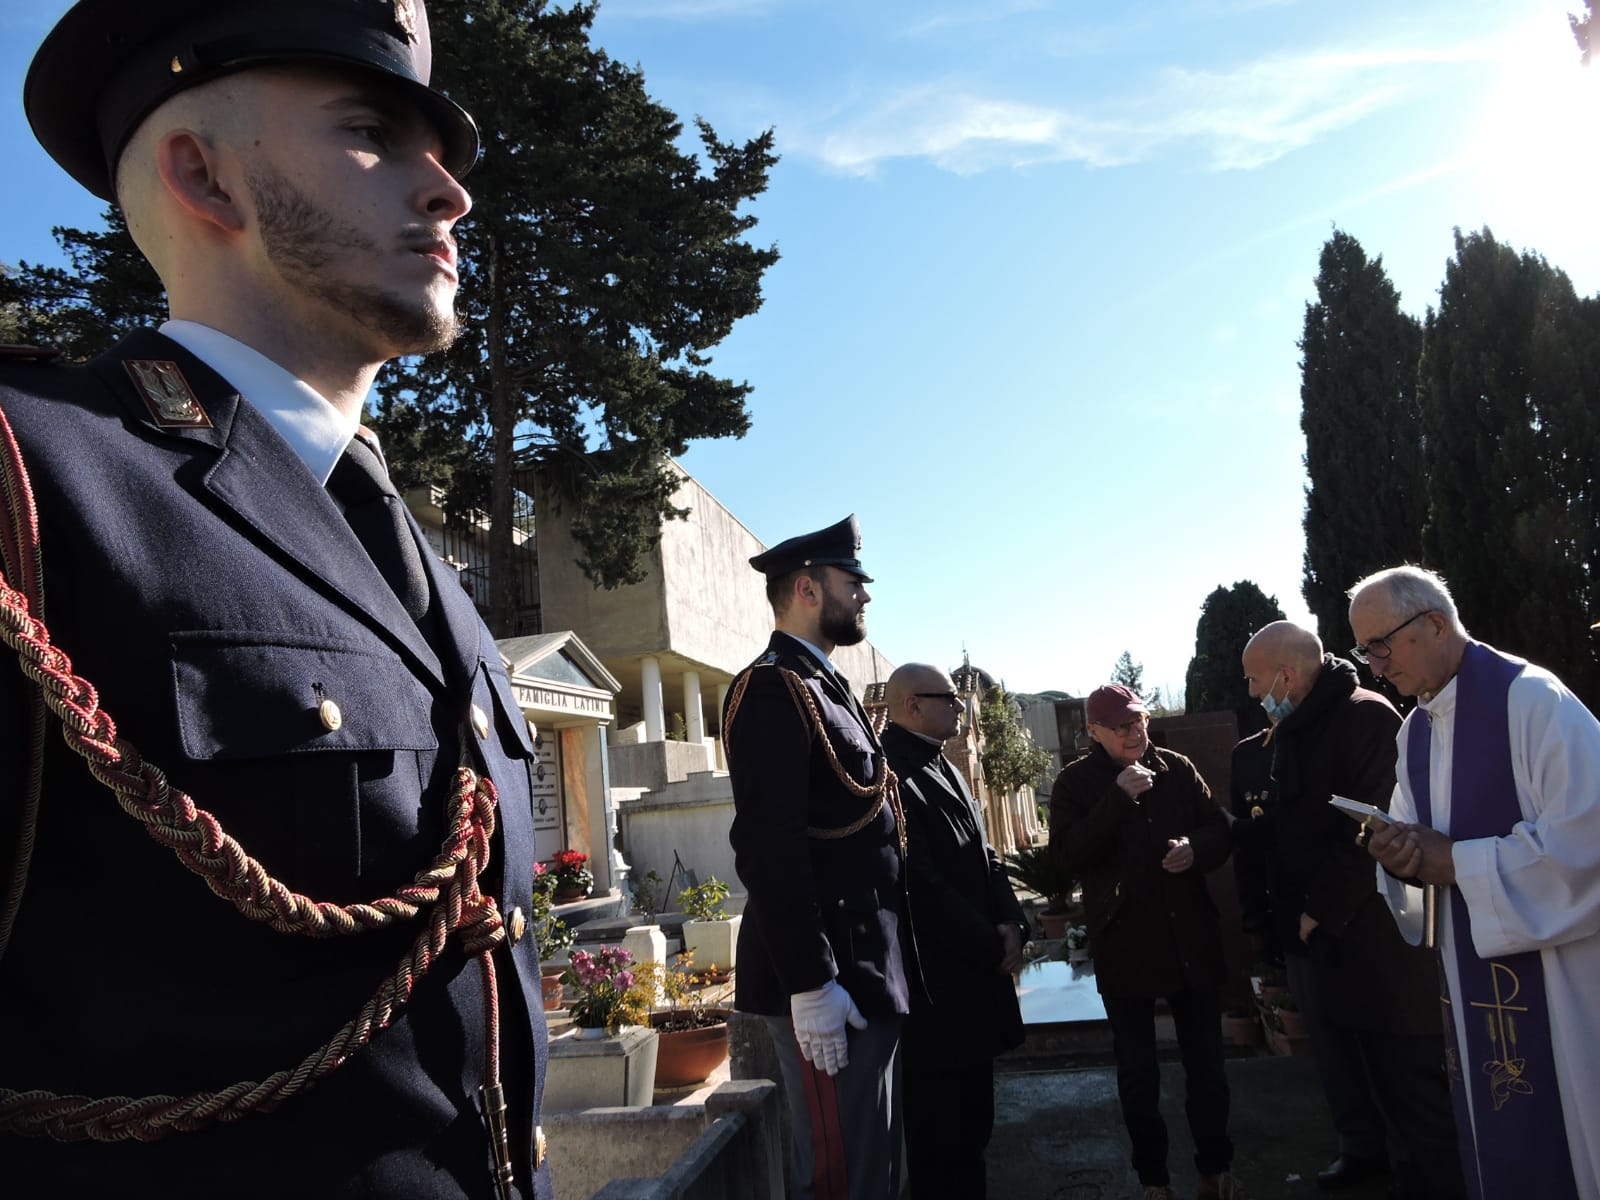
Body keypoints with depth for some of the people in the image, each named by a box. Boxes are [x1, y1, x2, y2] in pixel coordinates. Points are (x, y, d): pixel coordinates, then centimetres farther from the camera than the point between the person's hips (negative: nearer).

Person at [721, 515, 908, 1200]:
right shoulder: (773, 689, -15)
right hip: (826, 978, -10)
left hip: (867, 970, 10)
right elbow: (770, 849, -22)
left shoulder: (822, 687, 17)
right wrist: (810, 985, -23)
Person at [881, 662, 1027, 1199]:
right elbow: (921, 886, -22)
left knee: (972, 1119, 20)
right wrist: (992, 945, -14)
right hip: (935, 984, -9)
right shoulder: (890, 774, -19)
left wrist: (1009, 922, -4)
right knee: (940, 1132, 5)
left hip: (976, 972, 10)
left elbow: (983, 858, 14)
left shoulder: (945, 771, 13)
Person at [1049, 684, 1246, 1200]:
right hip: (1125, 945, -2)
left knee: (1207, 1064, 16)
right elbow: (1068, 852, -17)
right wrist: (1119, 798, -24)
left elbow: (1219, 832, 5)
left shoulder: (1178, 769, 3)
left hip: (1191, 939, 3)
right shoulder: (1075, 782, -5)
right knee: (1138, 1073, 11)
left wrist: (1196, 849, -17)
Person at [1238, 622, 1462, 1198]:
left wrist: (1321, 909, -19)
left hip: (1367, 930, -9)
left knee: (1404, 1067, 2)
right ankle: (1362, 1149, 36)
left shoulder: (1365, 718, -17)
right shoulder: (1291, 730, 11)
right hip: (1311, 928, 9)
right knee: (1334, 1048, 19)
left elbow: (1373, 830, -22)